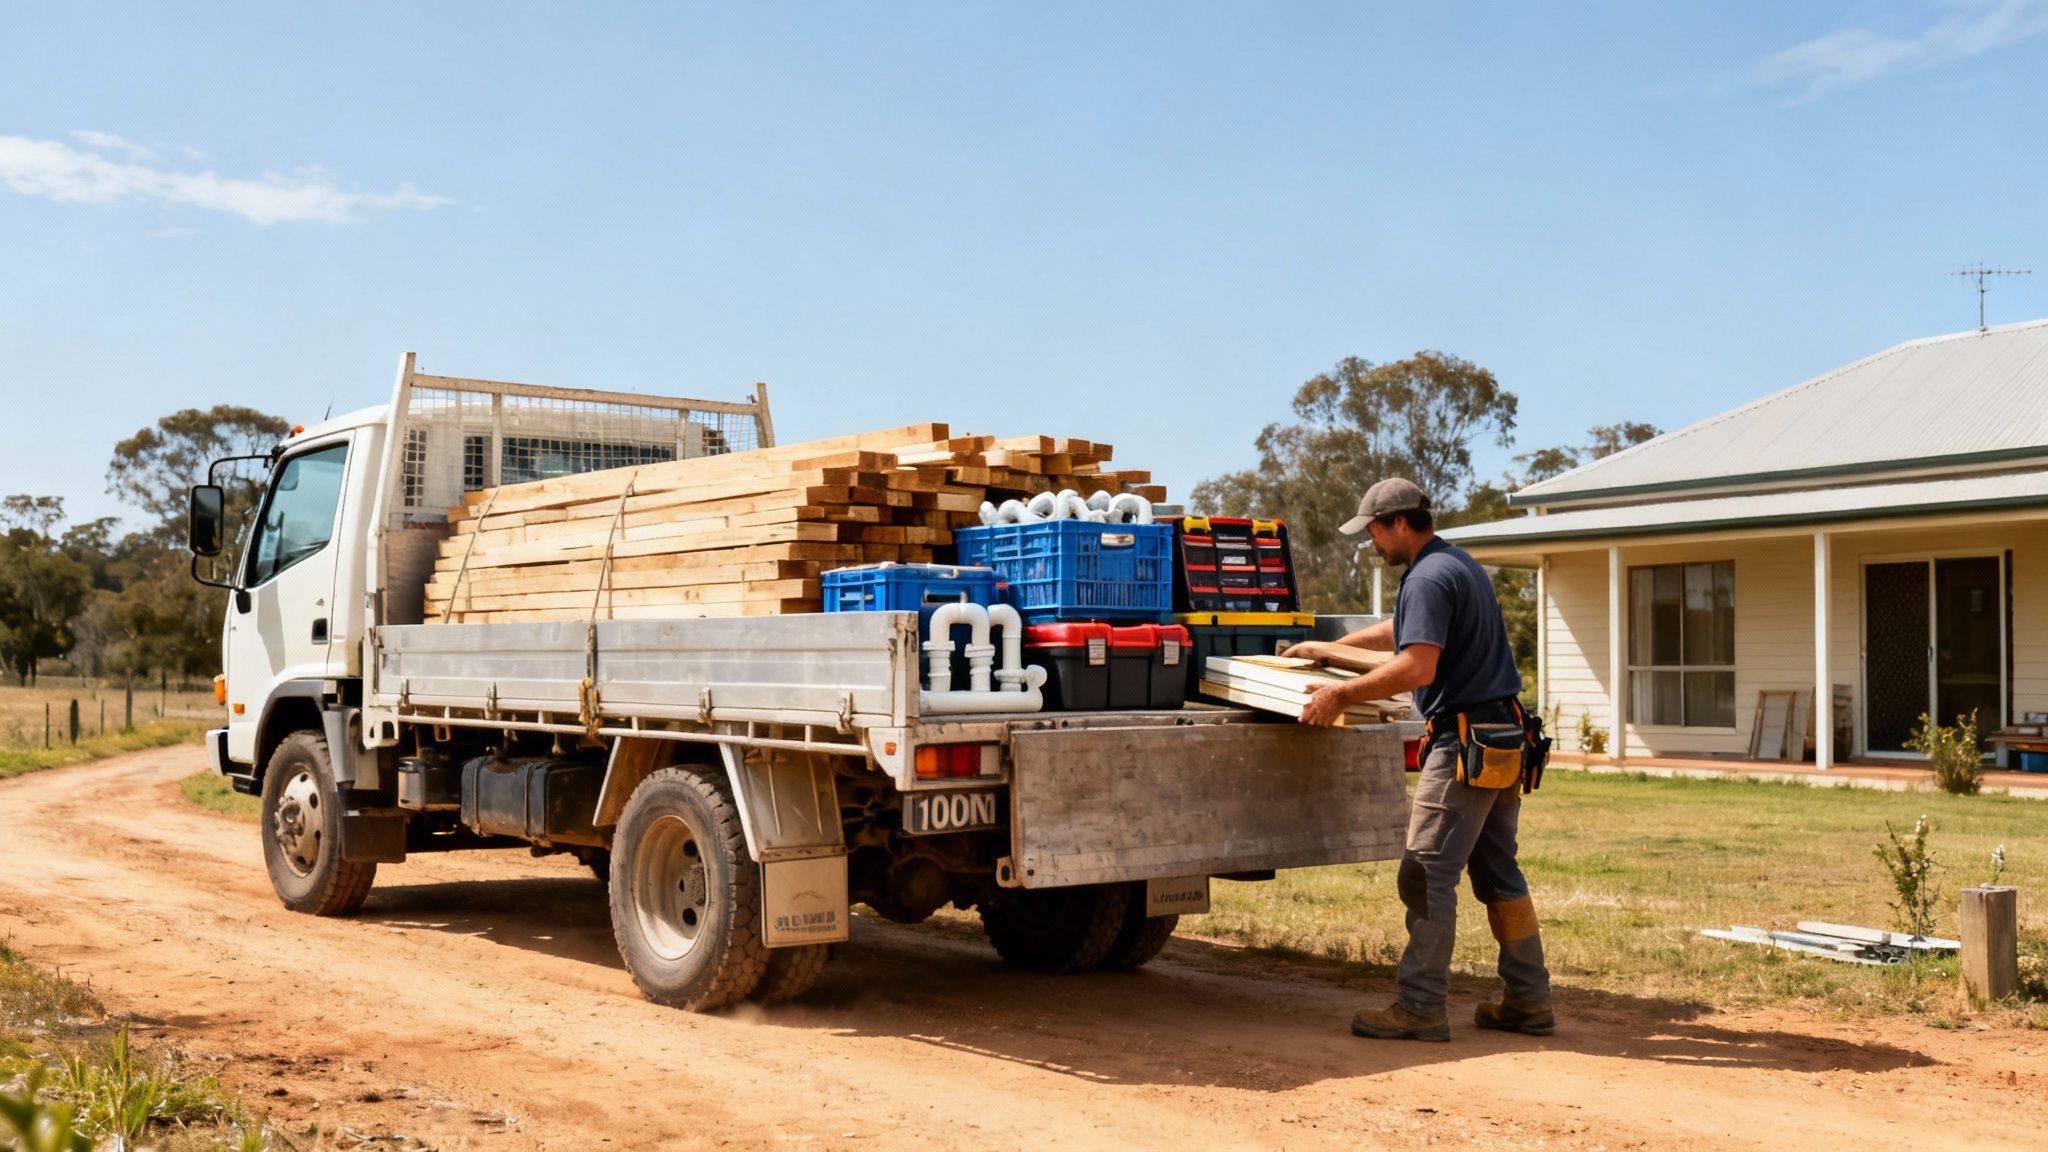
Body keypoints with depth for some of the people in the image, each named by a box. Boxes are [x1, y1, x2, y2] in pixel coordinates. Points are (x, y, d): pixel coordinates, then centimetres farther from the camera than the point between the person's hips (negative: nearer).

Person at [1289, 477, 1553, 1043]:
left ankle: (1421, 1007, -4)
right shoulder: (1461, 565, 20)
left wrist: (1342, 694, -18)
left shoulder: (1428, 578, -13)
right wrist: (1331, 647, 39)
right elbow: (1404, 628, 35)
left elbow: (1418, 667, -24)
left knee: (1428, 871, -6)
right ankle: (1529, 1001, 19)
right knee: (1498, 870, 15)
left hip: (1464, 737, -10)